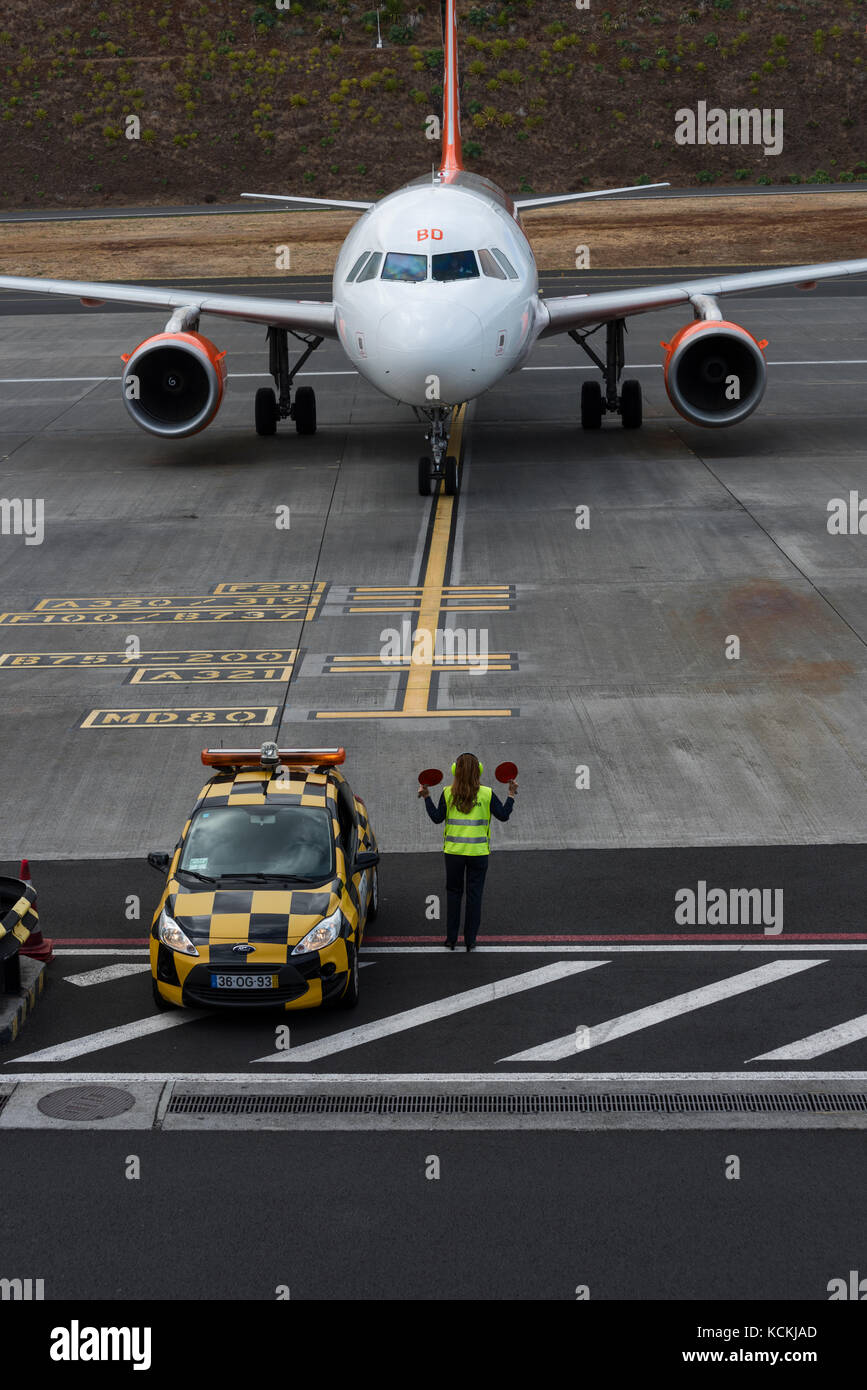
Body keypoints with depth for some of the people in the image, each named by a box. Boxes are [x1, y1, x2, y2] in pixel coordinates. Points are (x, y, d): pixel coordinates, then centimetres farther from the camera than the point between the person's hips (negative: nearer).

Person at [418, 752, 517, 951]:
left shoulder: (448, 793, -5)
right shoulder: (487, 794, -6)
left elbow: (437, 818, -3)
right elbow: (503, 815, -3)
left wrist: (427, 797, 8)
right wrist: (511, 796, 9)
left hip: (453, 852, 1)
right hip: (478, 852, -1)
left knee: (453, 892, 13)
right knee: (474, 895, 7)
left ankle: (451, 939, 13)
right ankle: (470, 940, 7)